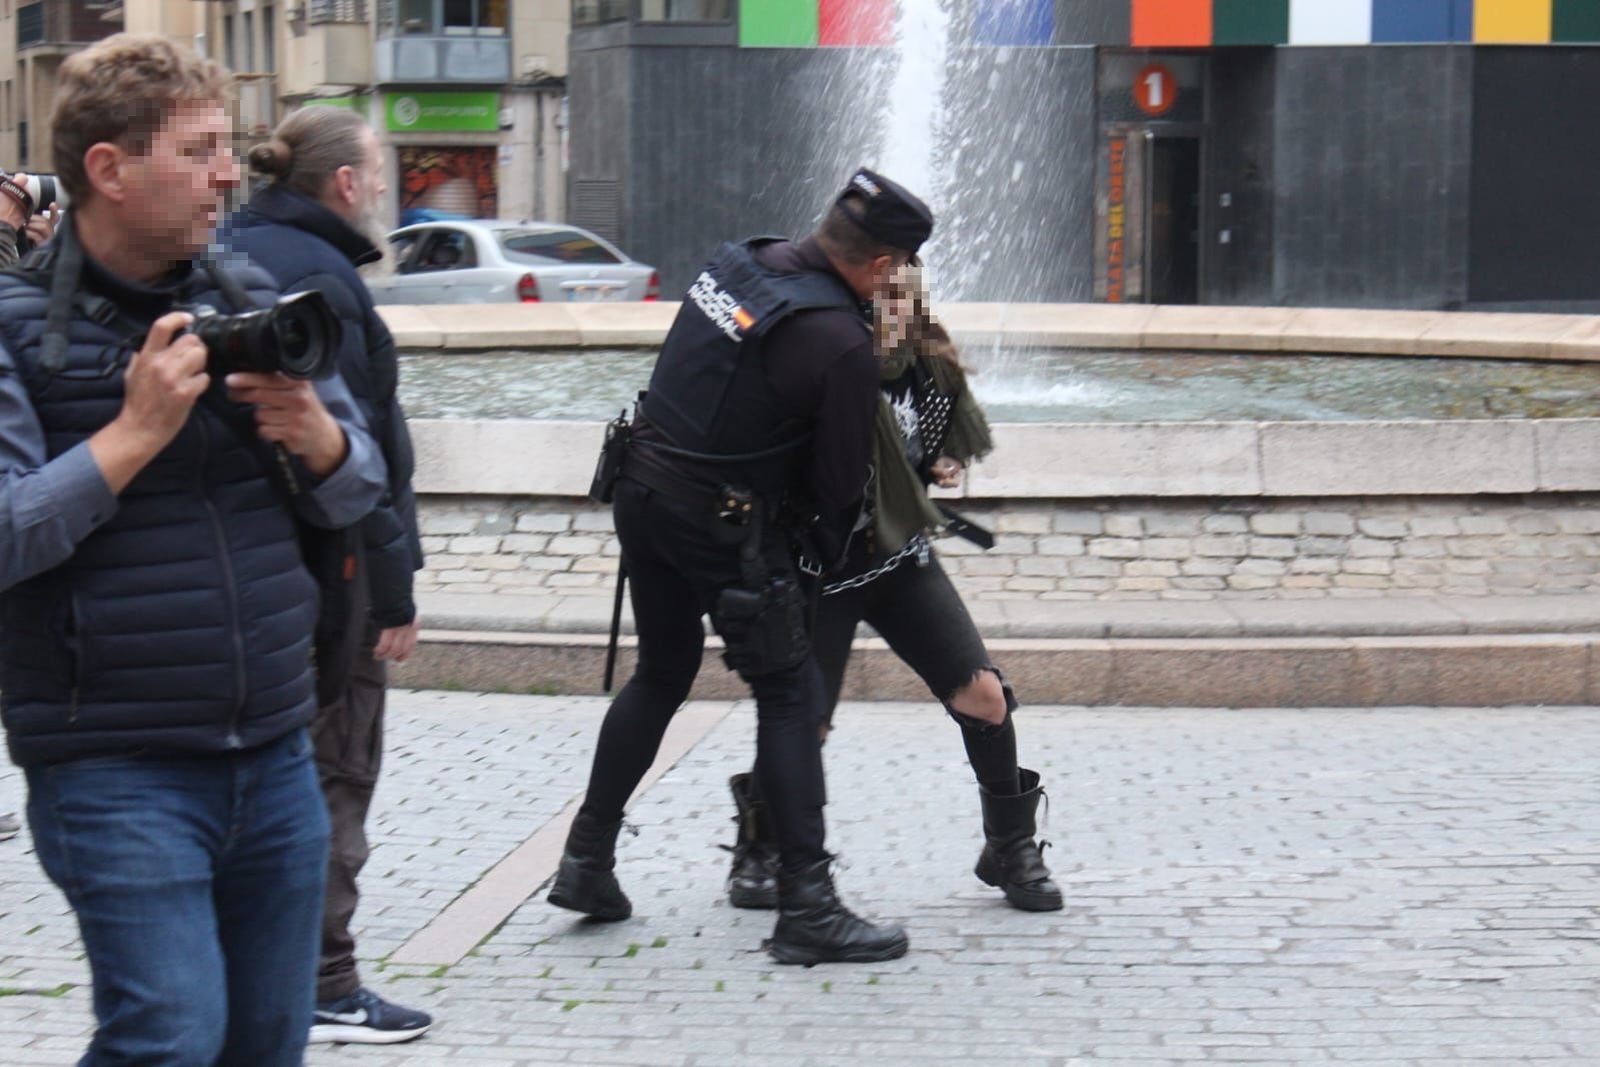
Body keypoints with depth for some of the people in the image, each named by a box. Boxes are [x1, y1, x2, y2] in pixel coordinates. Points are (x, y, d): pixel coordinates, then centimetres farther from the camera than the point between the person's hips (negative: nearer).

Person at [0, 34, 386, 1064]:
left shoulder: (251, 302, 9)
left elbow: (356, 493, 14)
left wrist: (316, 435, -7)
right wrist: (135, 432, -18)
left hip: (275, 757, 6)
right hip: (117, 772, -6)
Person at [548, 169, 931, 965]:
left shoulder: (738, 263, 2)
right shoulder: (841, 343, -19)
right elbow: (840, 479, -9)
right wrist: (828, 547, 11)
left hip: (641, 489, 8)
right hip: (722, 525, -8)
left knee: (661, 674, 23)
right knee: (790, 694, 0)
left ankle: (587, 861, 30)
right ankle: (807, 911, -2)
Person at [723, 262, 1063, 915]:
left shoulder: (932, 372, 0)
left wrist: (944, 467, 0)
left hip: (902, 562, 5)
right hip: (821, 570, -5)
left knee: (983, 694, -7)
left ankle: (1011, 849, 12)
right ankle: (760, 849, 21)